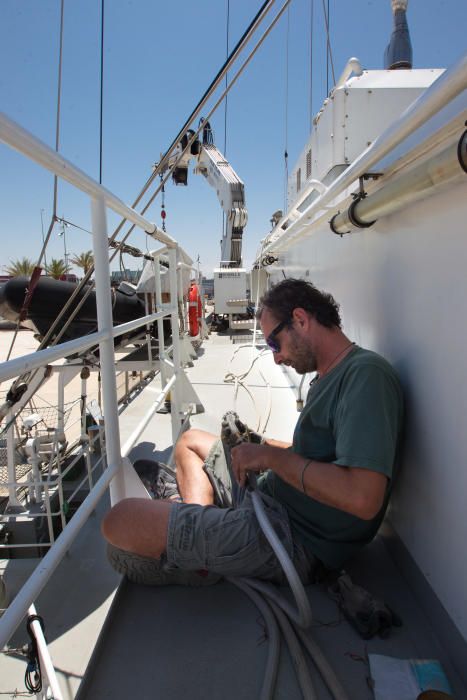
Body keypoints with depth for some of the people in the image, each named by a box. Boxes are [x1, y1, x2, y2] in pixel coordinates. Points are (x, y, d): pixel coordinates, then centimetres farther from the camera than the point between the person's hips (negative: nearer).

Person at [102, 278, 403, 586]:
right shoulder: (329, 377, 12)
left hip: (295, 538, -11)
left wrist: (272, 456, -21)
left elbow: (362, 499, -31)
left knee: (121, 522, -20)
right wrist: (262, 445, 9)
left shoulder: (366, 374, -20)